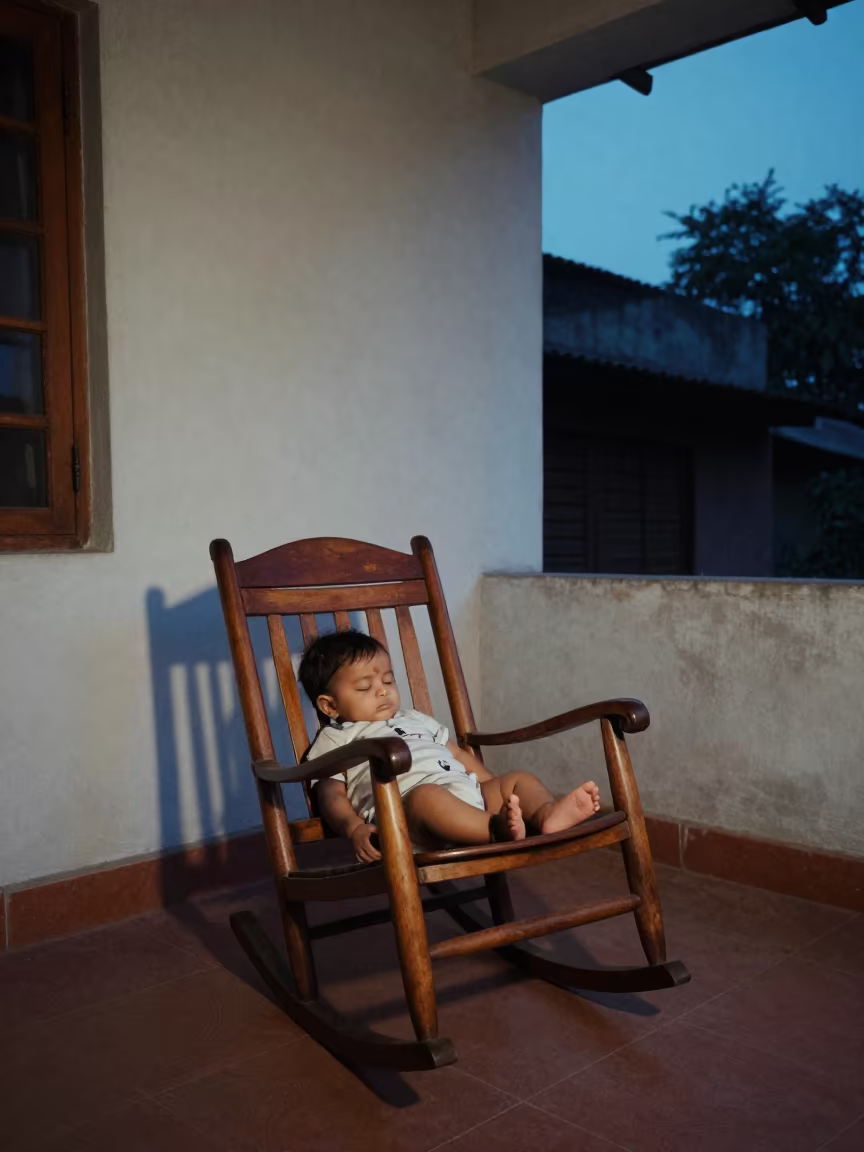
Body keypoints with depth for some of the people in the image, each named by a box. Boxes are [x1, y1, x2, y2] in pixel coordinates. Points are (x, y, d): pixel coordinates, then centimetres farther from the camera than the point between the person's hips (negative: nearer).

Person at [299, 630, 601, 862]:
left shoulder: (415, 719, 35)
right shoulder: (335, 739, 17)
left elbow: (458, 754, 35)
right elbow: (332, 794, 4)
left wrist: (495, 790, 21)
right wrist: (355, 828, -18)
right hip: (404, 807, -7)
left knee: (517, 778, -5)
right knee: (427, 796, -38)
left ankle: (547, 811, -35)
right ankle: (497, 828, -56)